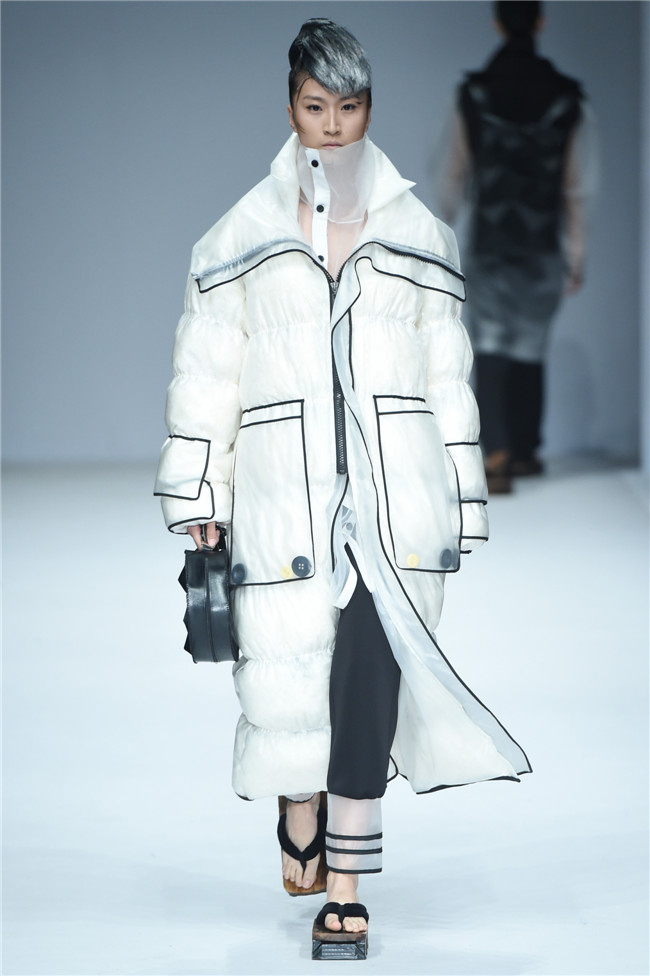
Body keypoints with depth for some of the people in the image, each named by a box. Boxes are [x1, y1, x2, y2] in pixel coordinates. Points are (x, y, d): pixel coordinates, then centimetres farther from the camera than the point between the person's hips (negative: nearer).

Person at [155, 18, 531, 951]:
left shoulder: (420, 237, 10)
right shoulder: (238, 239, 7)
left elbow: (449, 379, 12)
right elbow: (206, 373, 8)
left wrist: (460, 505, 10)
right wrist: (197, 497, 3)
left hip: (395, 489, 0)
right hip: (284, 490, 0)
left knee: (372, 667, -8)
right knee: (287, 668, -3)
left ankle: (345, 882, -2)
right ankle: (299, 807, 29)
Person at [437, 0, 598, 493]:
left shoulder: (472, 96, -5)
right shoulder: (568, 101, -5)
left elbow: (454, 172, 3)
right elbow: (577, 189, -3)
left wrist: (446, 217, 21)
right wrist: (576, 259, 4)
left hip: (489, 245, -1)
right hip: (543, 249, 1)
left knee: (491, 350, 0)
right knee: (530, 351, 14)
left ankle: (497, 454, -15)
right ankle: (526, 451, 24)